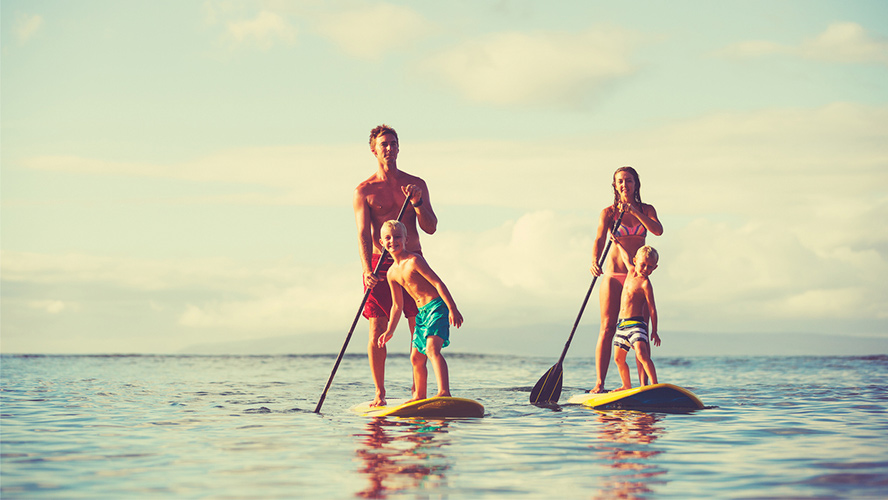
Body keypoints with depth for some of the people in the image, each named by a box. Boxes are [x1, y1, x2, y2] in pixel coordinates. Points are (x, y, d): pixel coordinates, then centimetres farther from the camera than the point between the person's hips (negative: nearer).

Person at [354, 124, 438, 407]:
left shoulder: (416, 185, 9)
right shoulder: (364, 191, 3)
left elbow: (430, 227, 4)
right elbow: (363, 233, -7)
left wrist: (417, 203, -15)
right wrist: (367, 270, -21)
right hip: (379, 263, -1)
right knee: (377, 330, -4)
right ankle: (379, 394, 4)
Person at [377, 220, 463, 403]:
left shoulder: (414, 261, -14)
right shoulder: (392, 273, 10)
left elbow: (438, 283, -18)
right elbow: (397, 305, 19)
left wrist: (453, 309, -23)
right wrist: (390, 330, 16)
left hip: (437, 307, -9)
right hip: (422, 312, 9)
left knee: (432, 349, -26)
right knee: (416, 357, 13)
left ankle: (444, 391, -36)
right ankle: (419, 395, 28)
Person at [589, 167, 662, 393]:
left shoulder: (646, 210, 8)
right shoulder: (608, 212, 1)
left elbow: (658, 230, -11)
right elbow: (600, 239, -14)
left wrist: (634, 211, -19)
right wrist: (594, 261, -33)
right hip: (613, 273, -2)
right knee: (607, 328, -8)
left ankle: (644, 384, -2)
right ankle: (599, 383, -10)